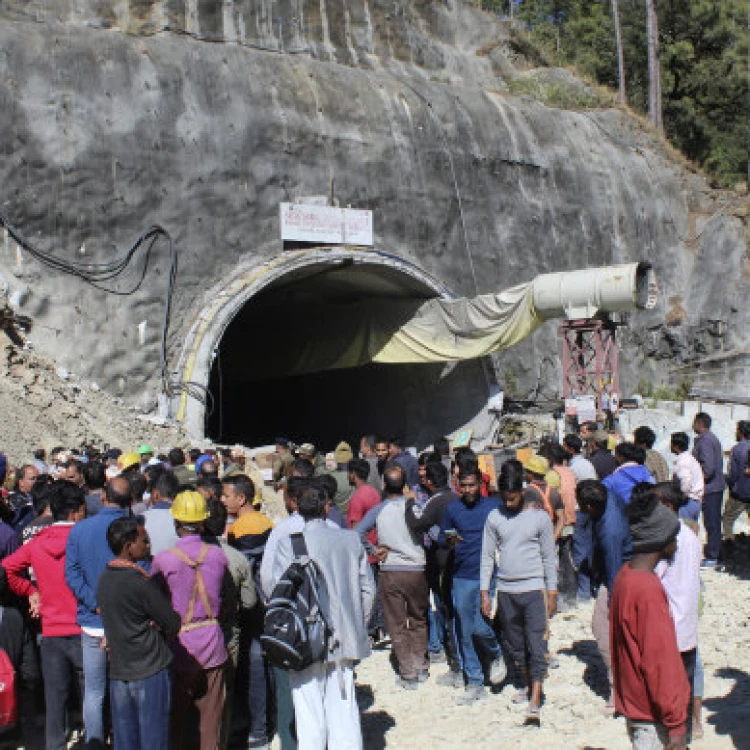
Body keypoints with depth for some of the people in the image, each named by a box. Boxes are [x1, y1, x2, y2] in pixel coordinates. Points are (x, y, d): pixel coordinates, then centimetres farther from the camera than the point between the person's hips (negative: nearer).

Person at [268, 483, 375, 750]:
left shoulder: (290, 543, -10)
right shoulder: (351, 540, 1)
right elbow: (368, 589, 7)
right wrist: (357, 626, 18)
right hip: (345, 638, 4)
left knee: (309, 712, 3)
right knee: (344, 709, 12)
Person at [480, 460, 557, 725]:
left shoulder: (540, 517, -1)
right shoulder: (495, 517, 5)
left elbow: (549, 557, 3)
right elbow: (487, 556, 8)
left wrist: (552, 593, 1)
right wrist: (484, 592, 4)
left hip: (534, 589, -3)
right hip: (505, 591, 3)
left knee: (537, 645, -9)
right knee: (515, 644, 11)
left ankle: (535, 701, -10)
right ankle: (523, 685, 29)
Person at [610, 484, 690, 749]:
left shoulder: (624, 576, 5)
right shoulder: (649, 590, -24)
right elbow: (660, 659, -22)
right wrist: (676, 723, -16)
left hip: (632, 701, 9)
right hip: (652, 716, -9)